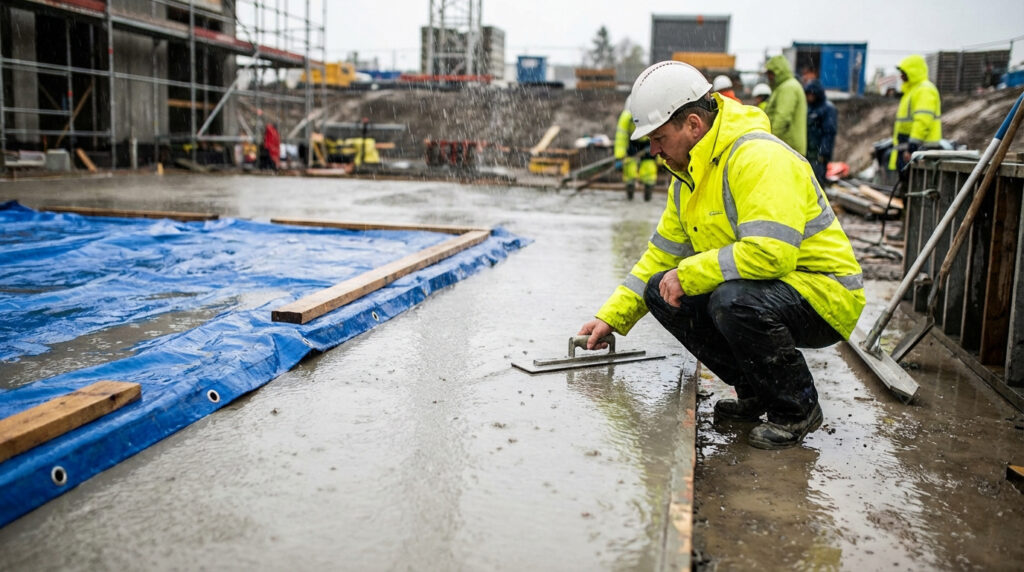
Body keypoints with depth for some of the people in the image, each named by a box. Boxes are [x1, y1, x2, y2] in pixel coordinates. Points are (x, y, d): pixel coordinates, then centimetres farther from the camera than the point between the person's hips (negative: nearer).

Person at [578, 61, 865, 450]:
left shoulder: (760, 159, -23)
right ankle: (755, 390, 8)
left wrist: (688, 274, -23)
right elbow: (662, 255, 13)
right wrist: (611, 316, 6)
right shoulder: (689, 175, 8)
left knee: (733, 301, -36)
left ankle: (798, 407, -9)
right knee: (662, 291, -4)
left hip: (825, 297, -9)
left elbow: (770, 252, -35)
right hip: (758, 287, 9)